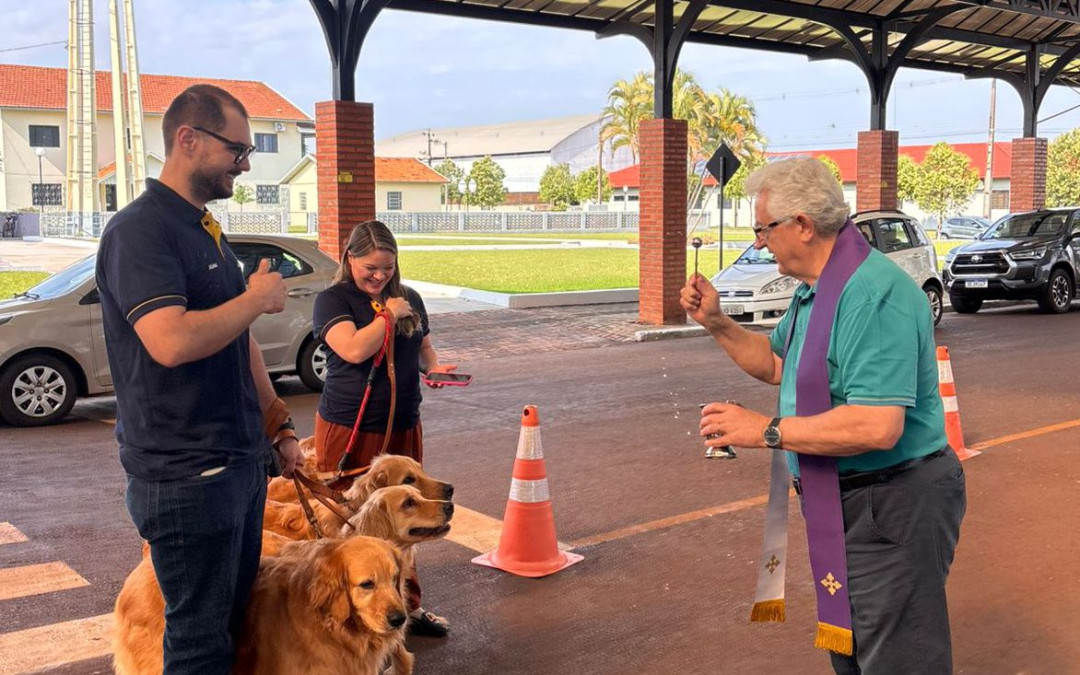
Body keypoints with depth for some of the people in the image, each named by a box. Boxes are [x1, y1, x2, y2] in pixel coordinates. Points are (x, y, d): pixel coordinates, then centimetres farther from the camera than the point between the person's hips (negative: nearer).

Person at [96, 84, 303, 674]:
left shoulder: (208, 232, 14)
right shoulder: (139, 231, -15)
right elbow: (171, 342, -30)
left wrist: (278, 429, 18)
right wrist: (257, 298, -15)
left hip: (241, 462, 9)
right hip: (185, 475, -9)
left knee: (239, 620, 18)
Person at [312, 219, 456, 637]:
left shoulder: (409, 298, 11)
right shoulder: (333, 300, -7)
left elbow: (423, 345, 23)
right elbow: (354, 349, -23)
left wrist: (433, 365, 2)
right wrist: (389, 314, -12)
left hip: (403, 427, 5)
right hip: (350, 430, -5)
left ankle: (406, 606, 25)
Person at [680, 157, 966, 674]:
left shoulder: (874, 294, -25)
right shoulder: (814, 291, 10)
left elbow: (877, 427, -33)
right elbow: (774, 364, 24)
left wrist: (766, 430, -25)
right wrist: (716, 323, 8)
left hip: (890, 512, -11)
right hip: (843, 505, 11)